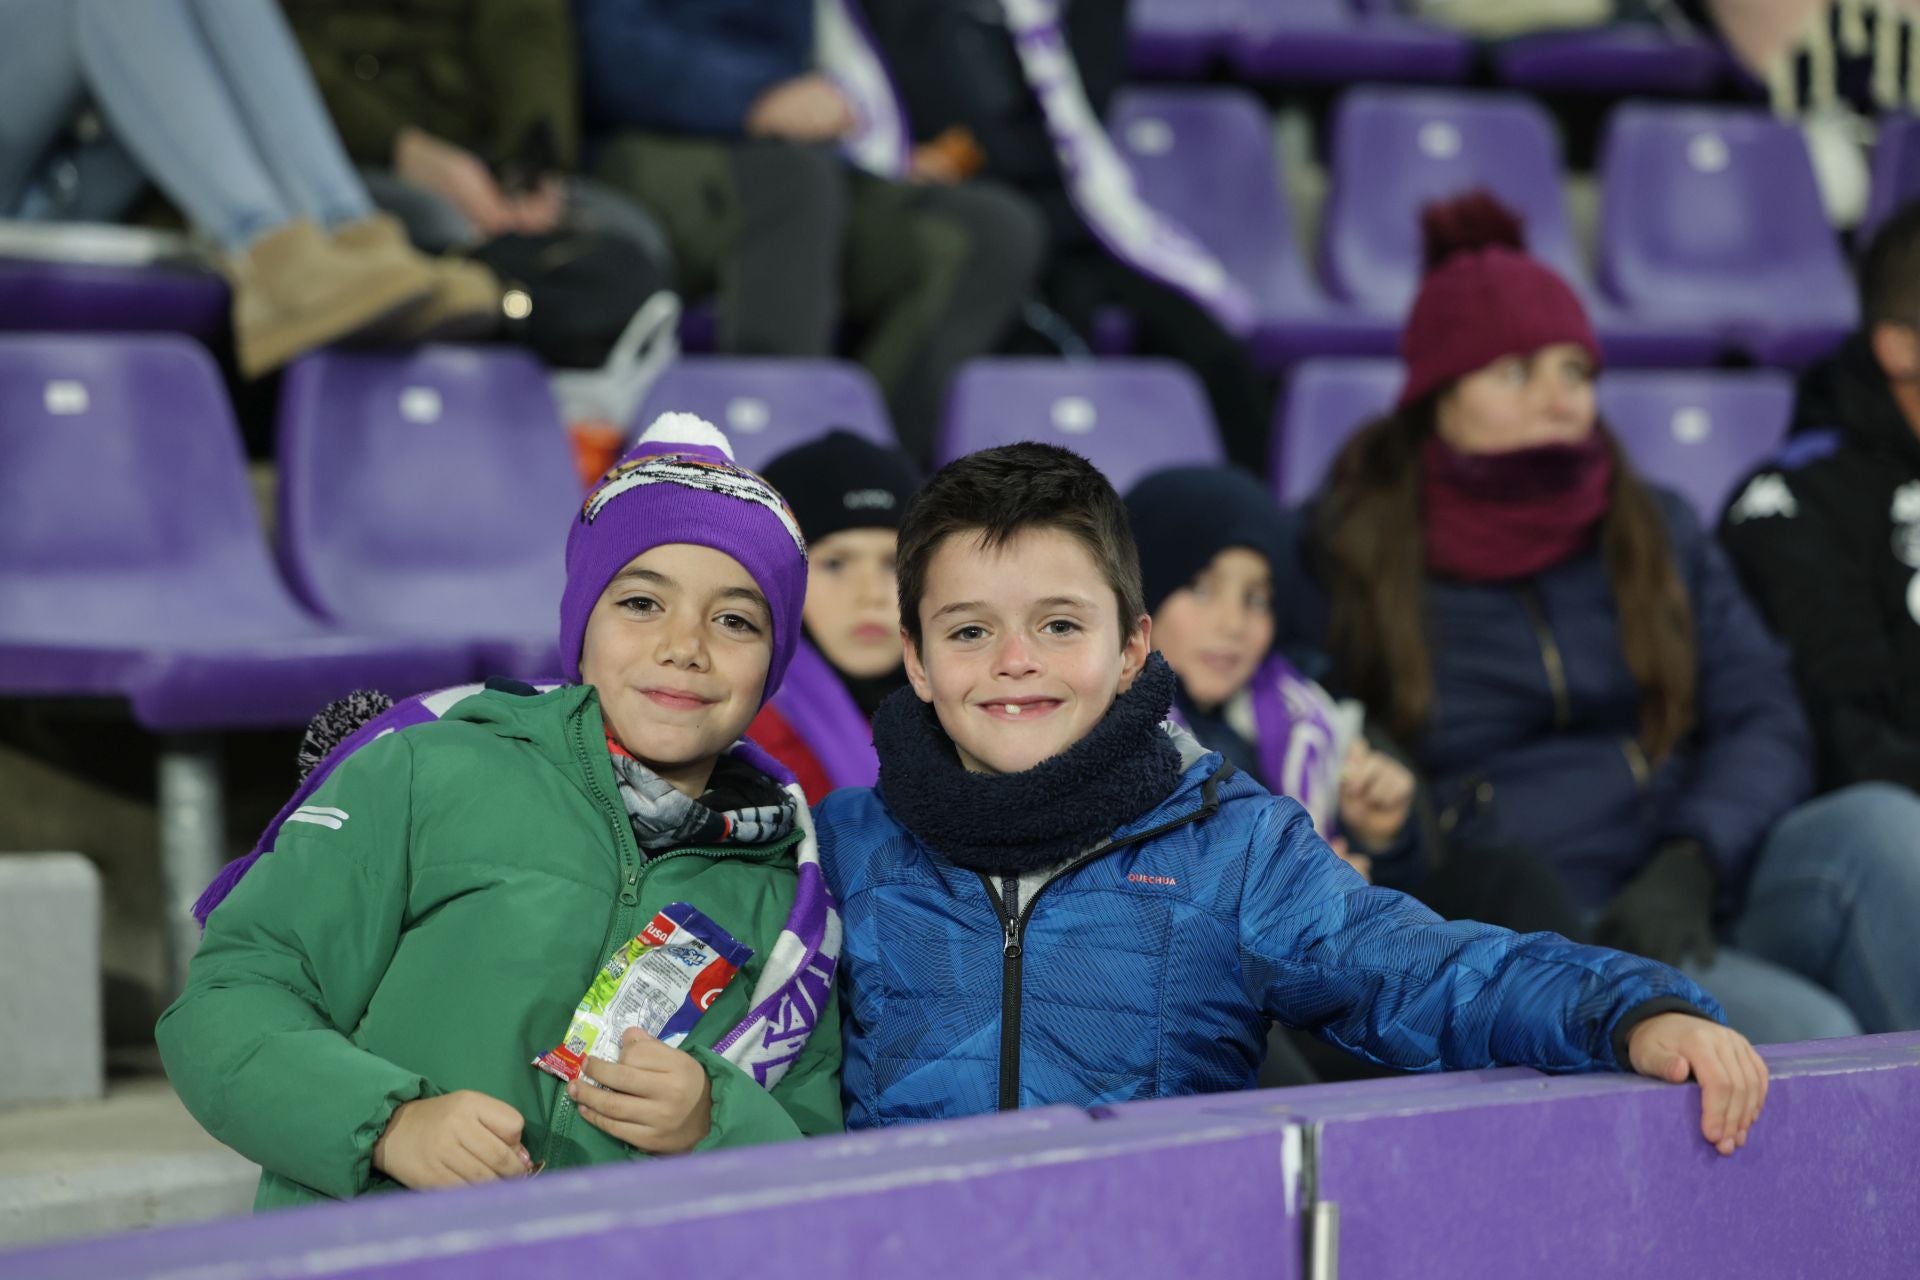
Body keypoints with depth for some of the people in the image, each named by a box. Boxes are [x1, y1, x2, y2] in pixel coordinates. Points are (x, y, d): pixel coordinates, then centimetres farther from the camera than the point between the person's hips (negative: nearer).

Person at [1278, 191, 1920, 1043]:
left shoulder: (1659, 531, 19)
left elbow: (1764, 719, 10)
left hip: (1696, 910, 4)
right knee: (1806, 1032, -32)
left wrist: (1689, 863, -12)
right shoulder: (1347, 560, 9)